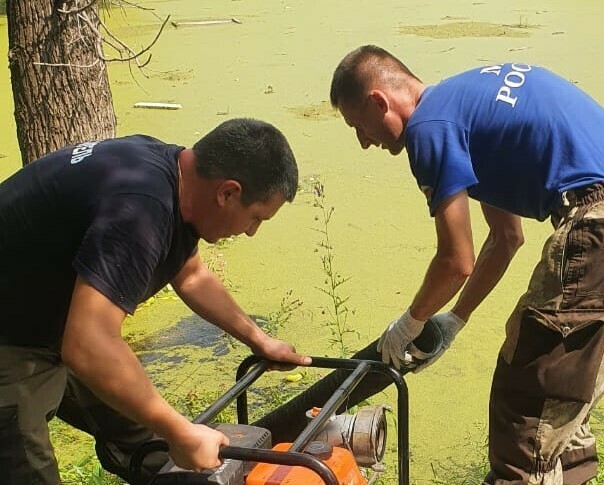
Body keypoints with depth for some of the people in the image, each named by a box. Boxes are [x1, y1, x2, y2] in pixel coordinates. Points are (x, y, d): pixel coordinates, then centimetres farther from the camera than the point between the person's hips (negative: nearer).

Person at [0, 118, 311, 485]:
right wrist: (181, 433, -31)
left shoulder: (176, 170, -4)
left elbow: (191, 277, 16)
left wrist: (258, 339, 19)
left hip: (54, 327, 9)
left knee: (137, 432, 17)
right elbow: (88, 348, -41)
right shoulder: (140, 205, -35)